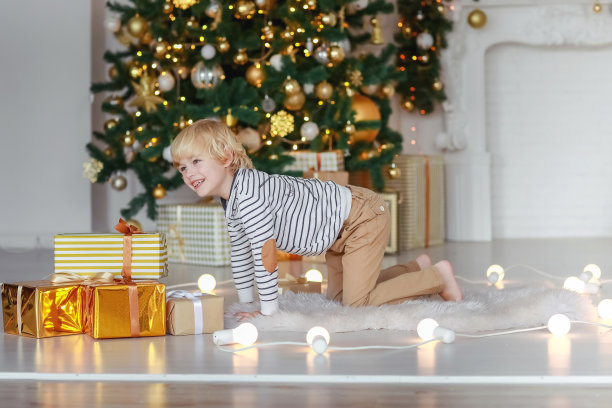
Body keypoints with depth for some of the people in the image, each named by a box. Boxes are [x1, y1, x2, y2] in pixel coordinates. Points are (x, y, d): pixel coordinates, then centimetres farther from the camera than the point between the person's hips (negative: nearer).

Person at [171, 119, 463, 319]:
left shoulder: (248, 194, -31)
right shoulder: (230, 199, 1)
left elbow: (264, 254, -30)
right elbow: (240, 252, 13)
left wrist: (269, 310, -23)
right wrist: (245, 304, 13)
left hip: (361, 216, -10)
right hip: (339, 229, 10)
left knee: (357, 301, -12)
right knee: (338, 296, 19)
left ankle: (437, 277, 5)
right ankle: (416, 269, 32)